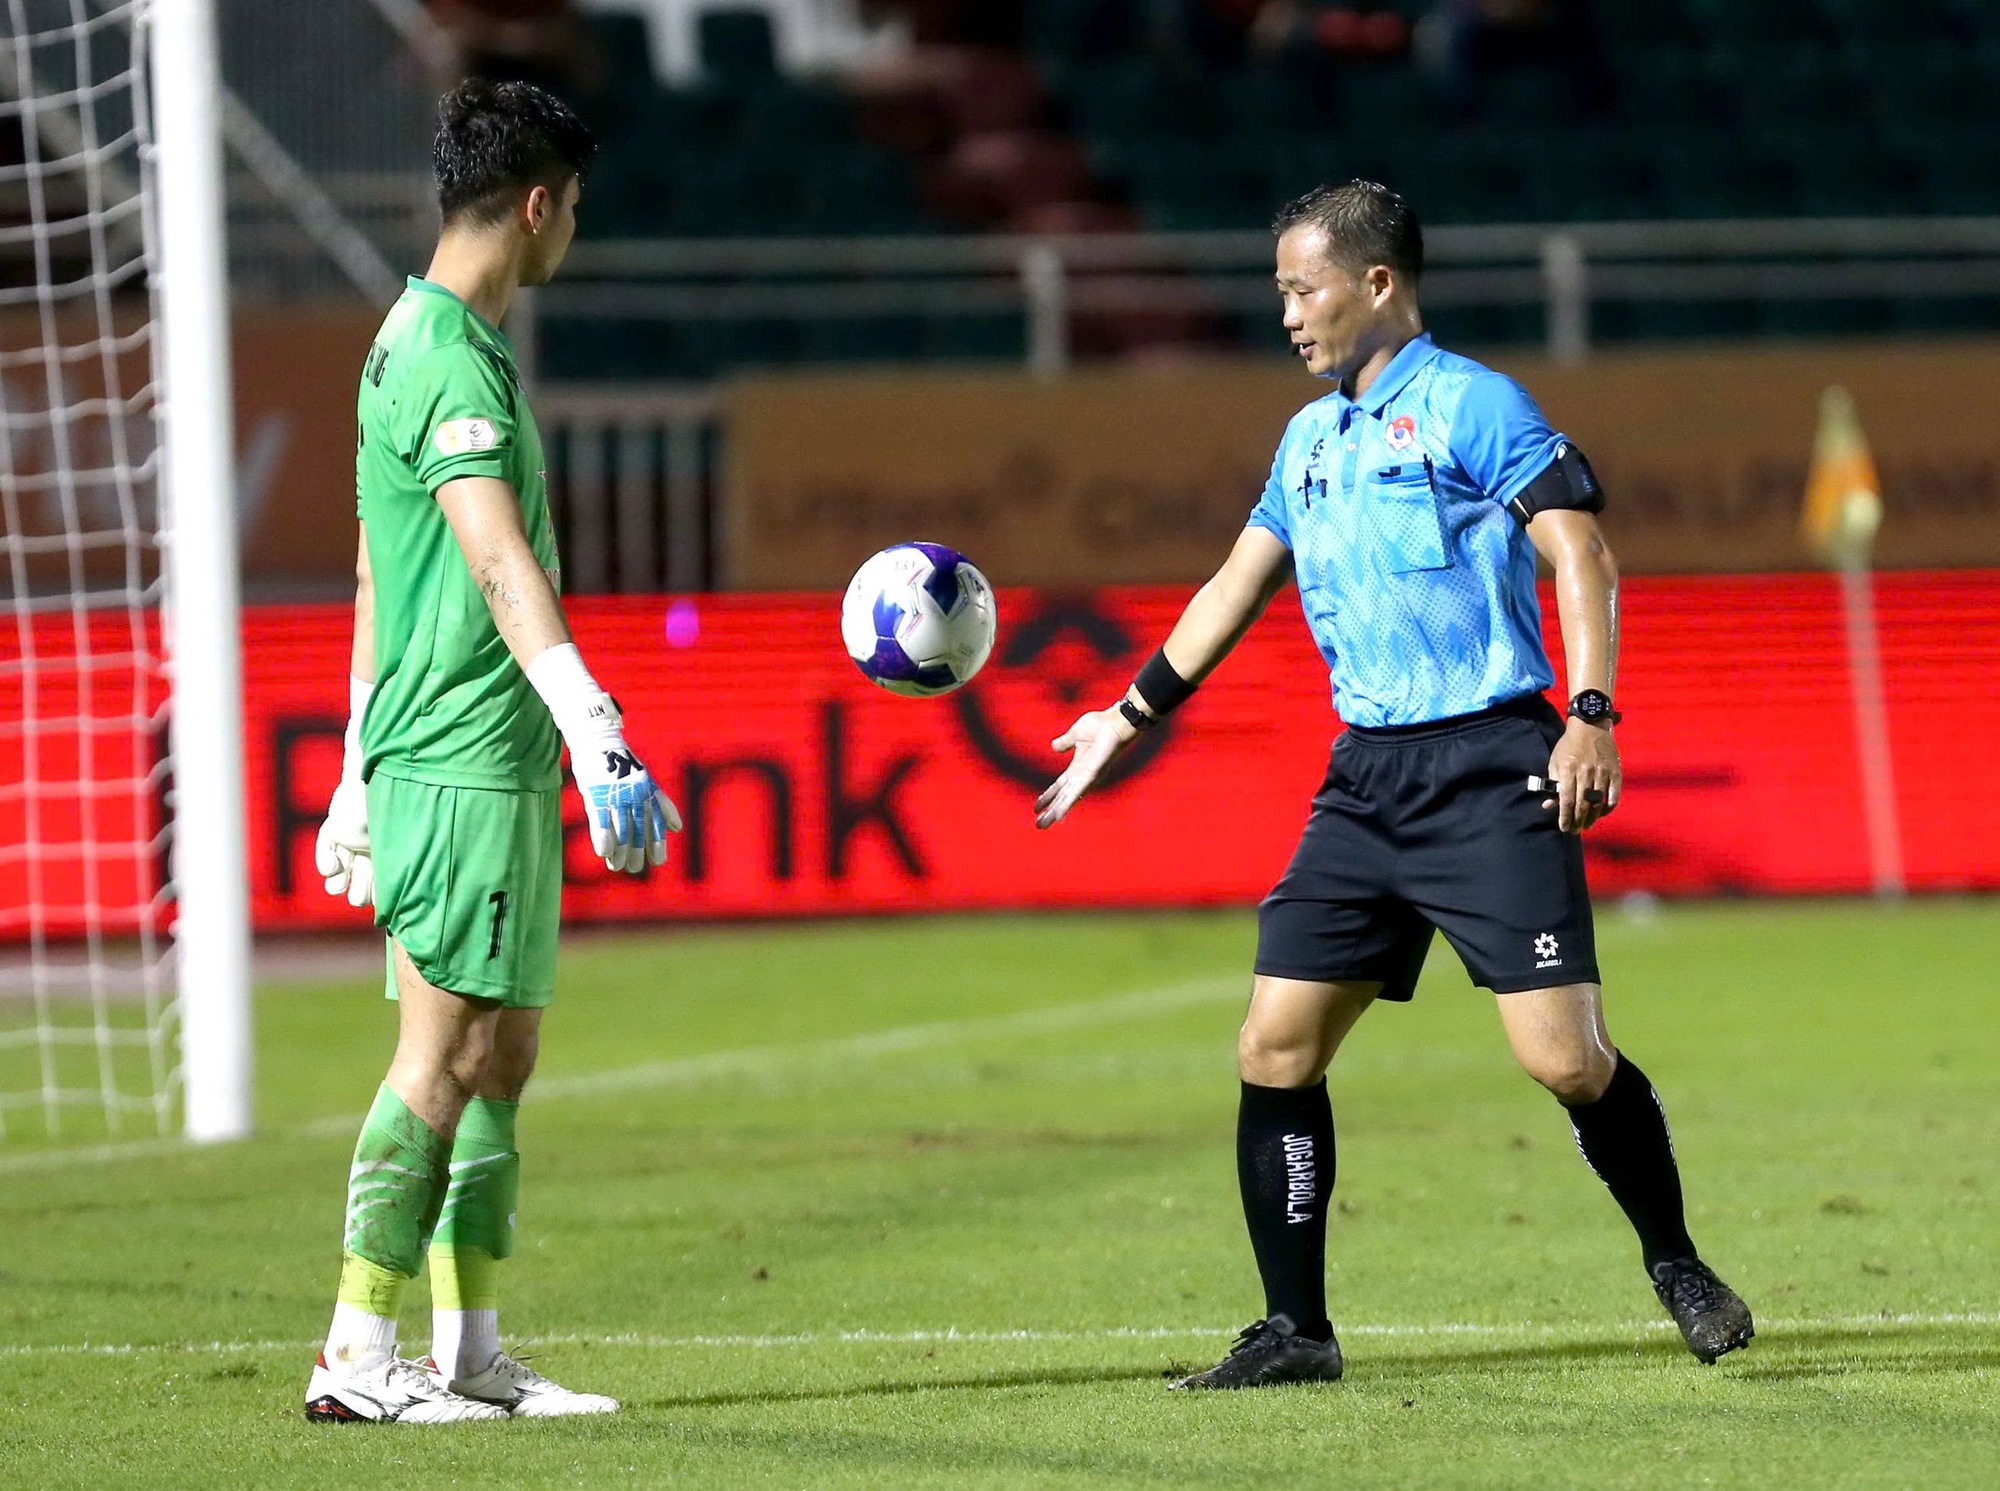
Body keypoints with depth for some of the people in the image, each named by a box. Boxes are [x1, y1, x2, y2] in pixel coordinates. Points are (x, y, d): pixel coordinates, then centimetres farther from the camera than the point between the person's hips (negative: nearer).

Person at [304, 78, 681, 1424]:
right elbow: (500, 565, -26)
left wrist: (363, 773, 25)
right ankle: (359, 1356, -8)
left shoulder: (415, 342, 18)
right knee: (445, 1058, -9)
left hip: (481, 758, 10)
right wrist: (595, 729, -35)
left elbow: (378, 579, 22)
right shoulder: (453, 364, -14)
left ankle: (473, 1354, 14)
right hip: (468, 762, -10)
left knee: (502, 1054, 11)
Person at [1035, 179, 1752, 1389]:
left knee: (1565, 1057, -12)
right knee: (1276, 1051, -1)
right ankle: (1296, 1332, 7)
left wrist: (1591, 715, -22)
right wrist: (1130, 718, 29)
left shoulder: (1471, 405, -6)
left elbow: (1580, 550, -12)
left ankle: (1678, 1268, 11)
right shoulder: (1310, 438, 17)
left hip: (1489, 774, -7)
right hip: (1365, 780, 7)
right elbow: (1238, 586, 27)